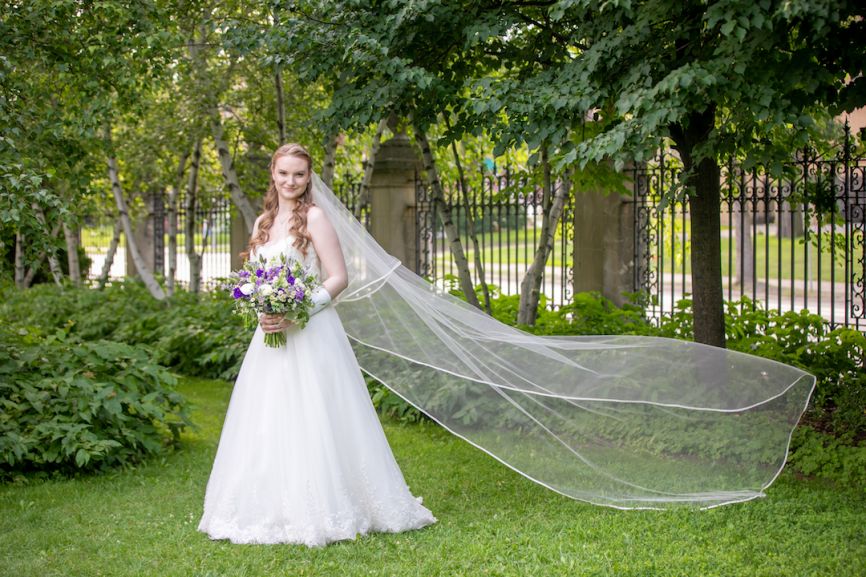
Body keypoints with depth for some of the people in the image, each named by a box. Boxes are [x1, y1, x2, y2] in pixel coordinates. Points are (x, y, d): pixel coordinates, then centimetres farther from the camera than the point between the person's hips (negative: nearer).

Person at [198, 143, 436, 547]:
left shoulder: (314, 217, -5)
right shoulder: (264, 222, 14)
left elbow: (338, 278, -10)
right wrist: (262, 313, -3)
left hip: (310, 336, -7)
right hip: (270, 335, 7)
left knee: (312, 421, -5)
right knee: (269, 426, 8)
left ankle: (326, 510, 3)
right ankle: (275, 509, 16)